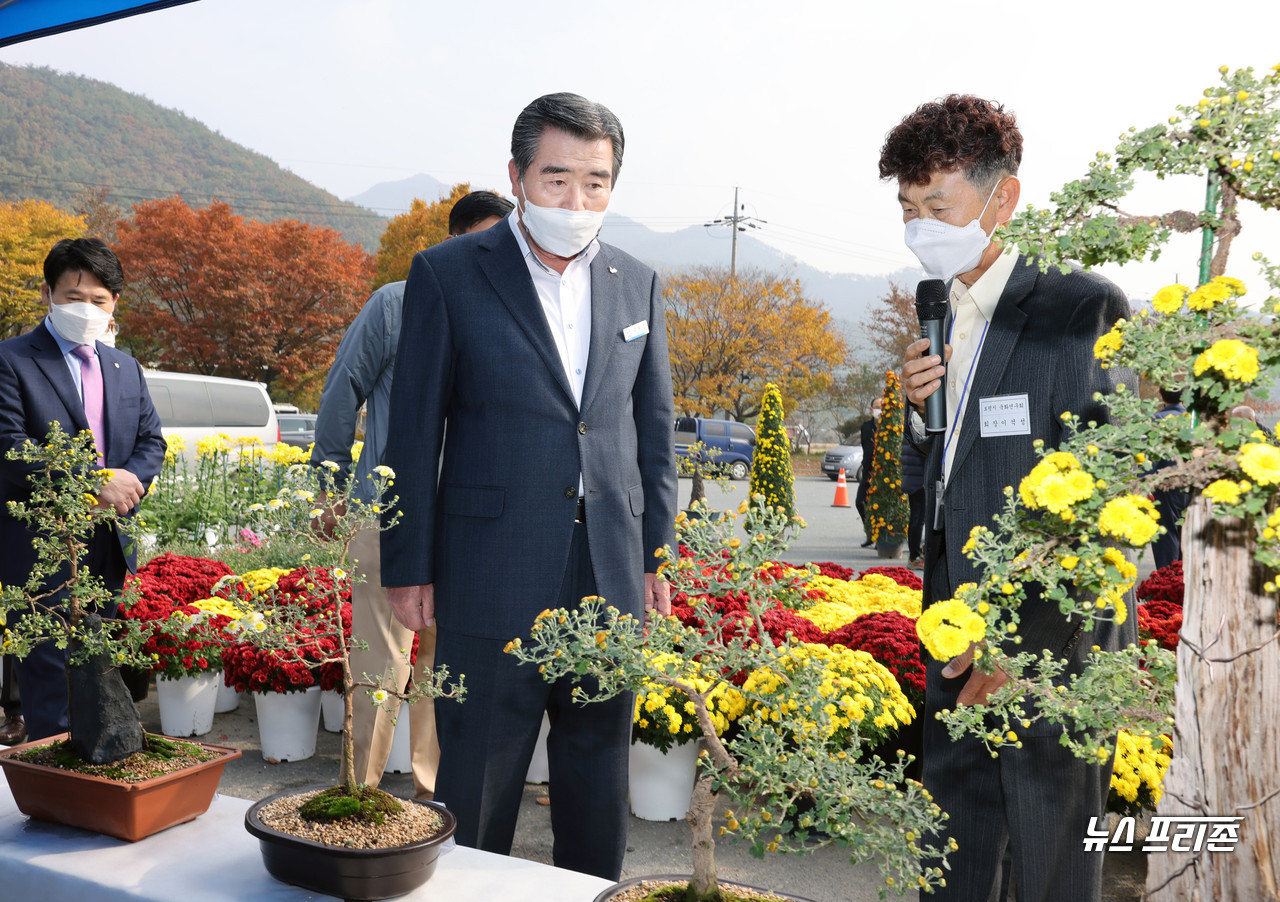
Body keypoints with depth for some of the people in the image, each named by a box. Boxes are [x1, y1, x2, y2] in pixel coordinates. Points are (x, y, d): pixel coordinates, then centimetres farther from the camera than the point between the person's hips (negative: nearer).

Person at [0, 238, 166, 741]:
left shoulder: (125, 368, 15)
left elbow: (151, 441, 13)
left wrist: (125, 483, -9)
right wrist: (93, 484, -20)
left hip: (109, 549, 6)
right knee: (50, 678, -2)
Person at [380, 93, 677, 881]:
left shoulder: (637, 283, 8)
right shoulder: (448, 274, -3)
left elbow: (655, 430, 12)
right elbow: (414, 432, -3)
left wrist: (657, 556, 8)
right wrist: (409, 569, -4)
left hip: (612, 581, 4)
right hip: (492, 581, -3)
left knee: (600, 780, 16)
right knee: (477, 786, 9)